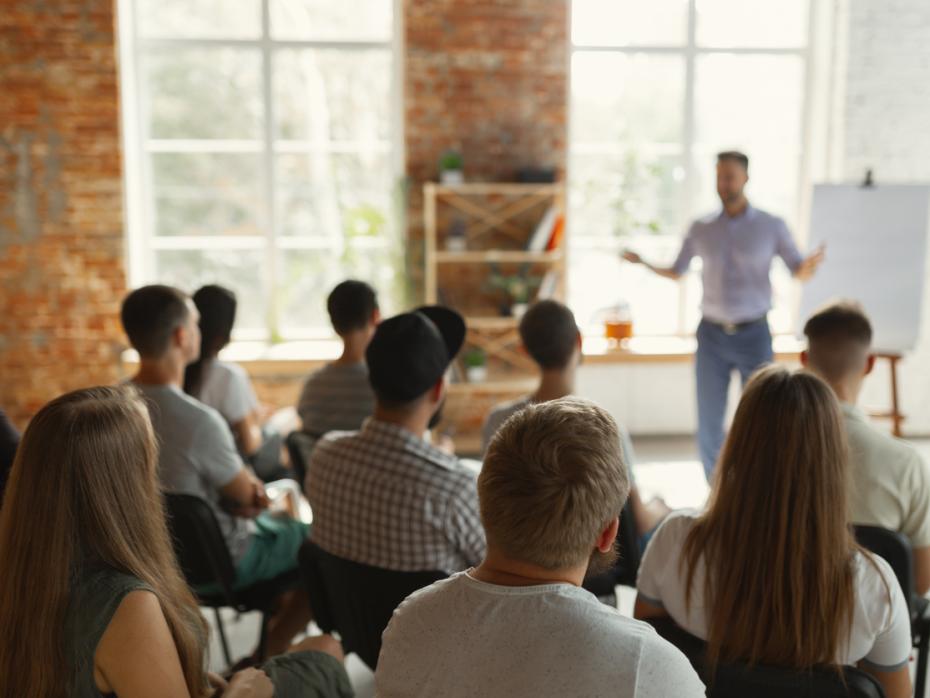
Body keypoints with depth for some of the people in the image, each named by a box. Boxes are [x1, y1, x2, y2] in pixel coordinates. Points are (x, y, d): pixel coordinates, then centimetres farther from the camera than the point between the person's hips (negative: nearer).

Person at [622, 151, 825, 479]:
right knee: (708, 423, 3)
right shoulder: (700, 228, 4)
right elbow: (676, 273, 13)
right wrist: (643, 263, -5)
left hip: (754, 335, -1)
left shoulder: (772, 226, -2)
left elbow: (799, 273, 1)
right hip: (711, 335, 2)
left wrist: (810, 264, -23)